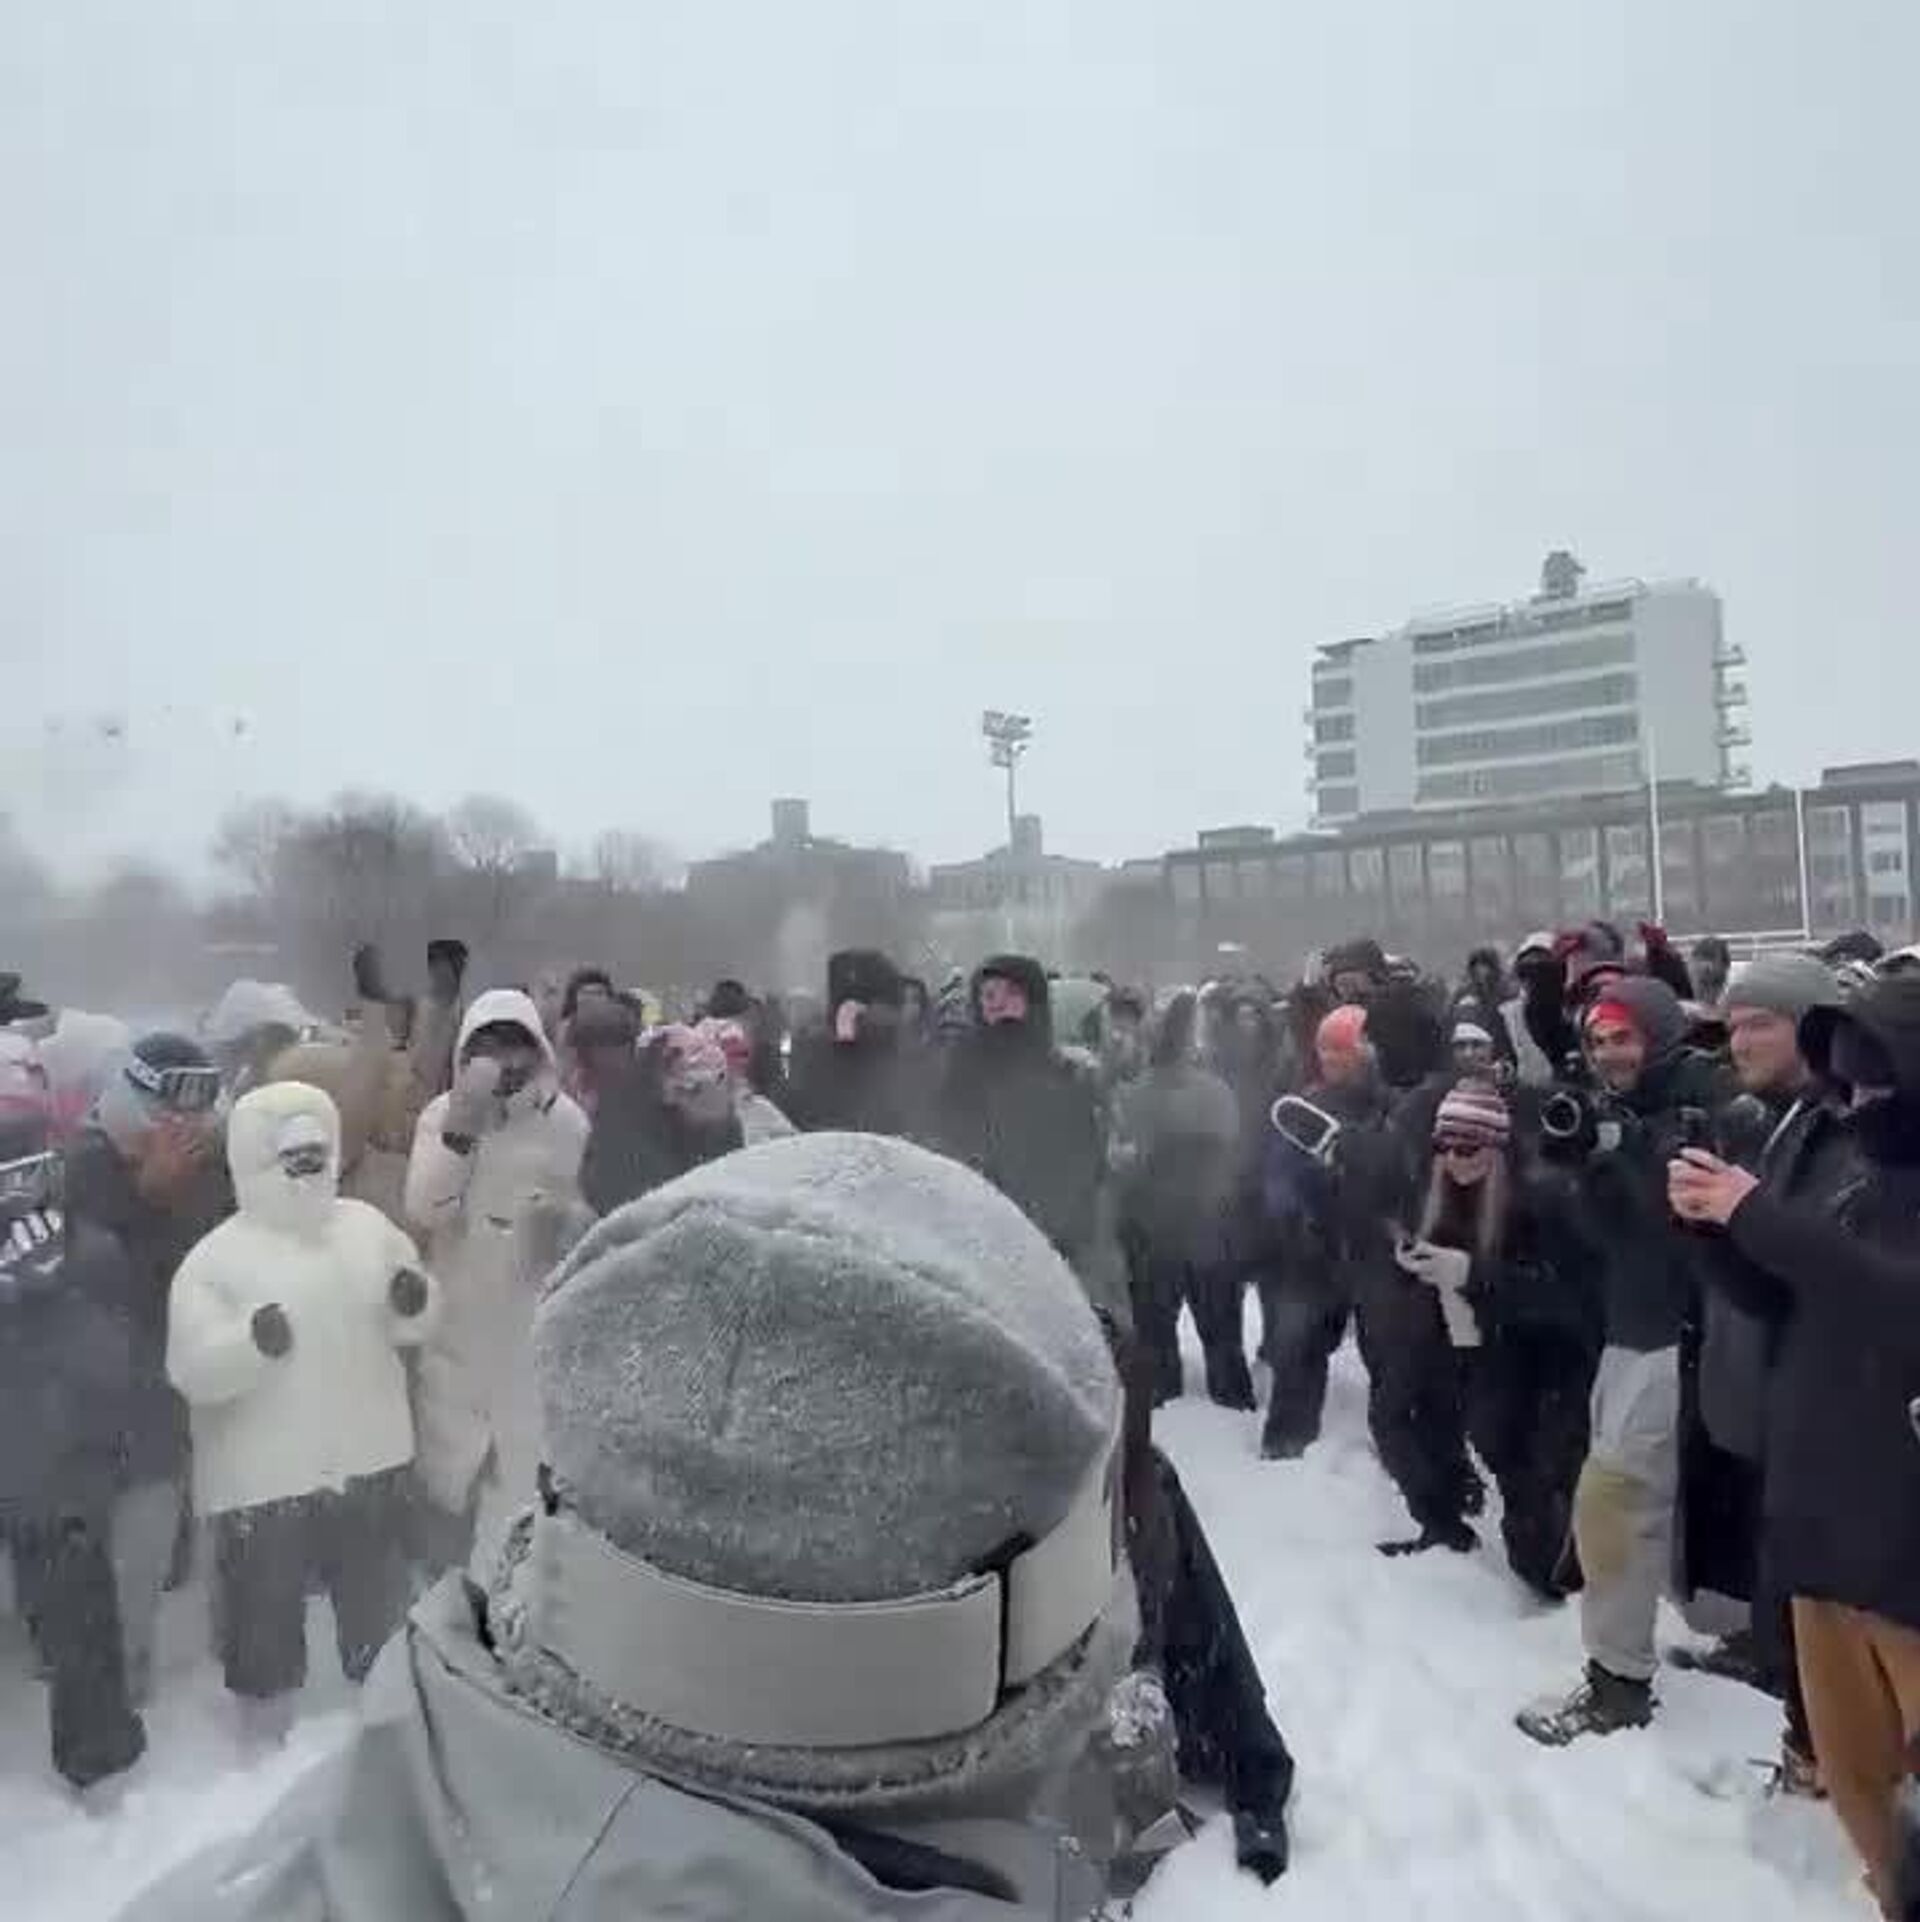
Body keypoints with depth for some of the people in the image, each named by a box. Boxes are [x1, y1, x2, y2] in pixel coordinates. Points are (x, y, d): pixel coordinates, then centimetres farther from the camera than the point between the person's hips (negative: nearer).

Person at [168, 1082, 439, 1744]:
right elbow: (193, 1374, -16)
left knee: (380, 1602, 23)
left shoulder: (367, 1224, 0)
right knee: (266, 1612, 13)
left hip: (370, 1459, 4)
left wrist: (415, 1299, -15)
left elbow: (412, 1327, 8)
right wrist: (254, 1340, -34)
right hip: (263, 1477, -4)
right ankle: (265, 1727, 38)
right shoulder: (215, 1257, -13)